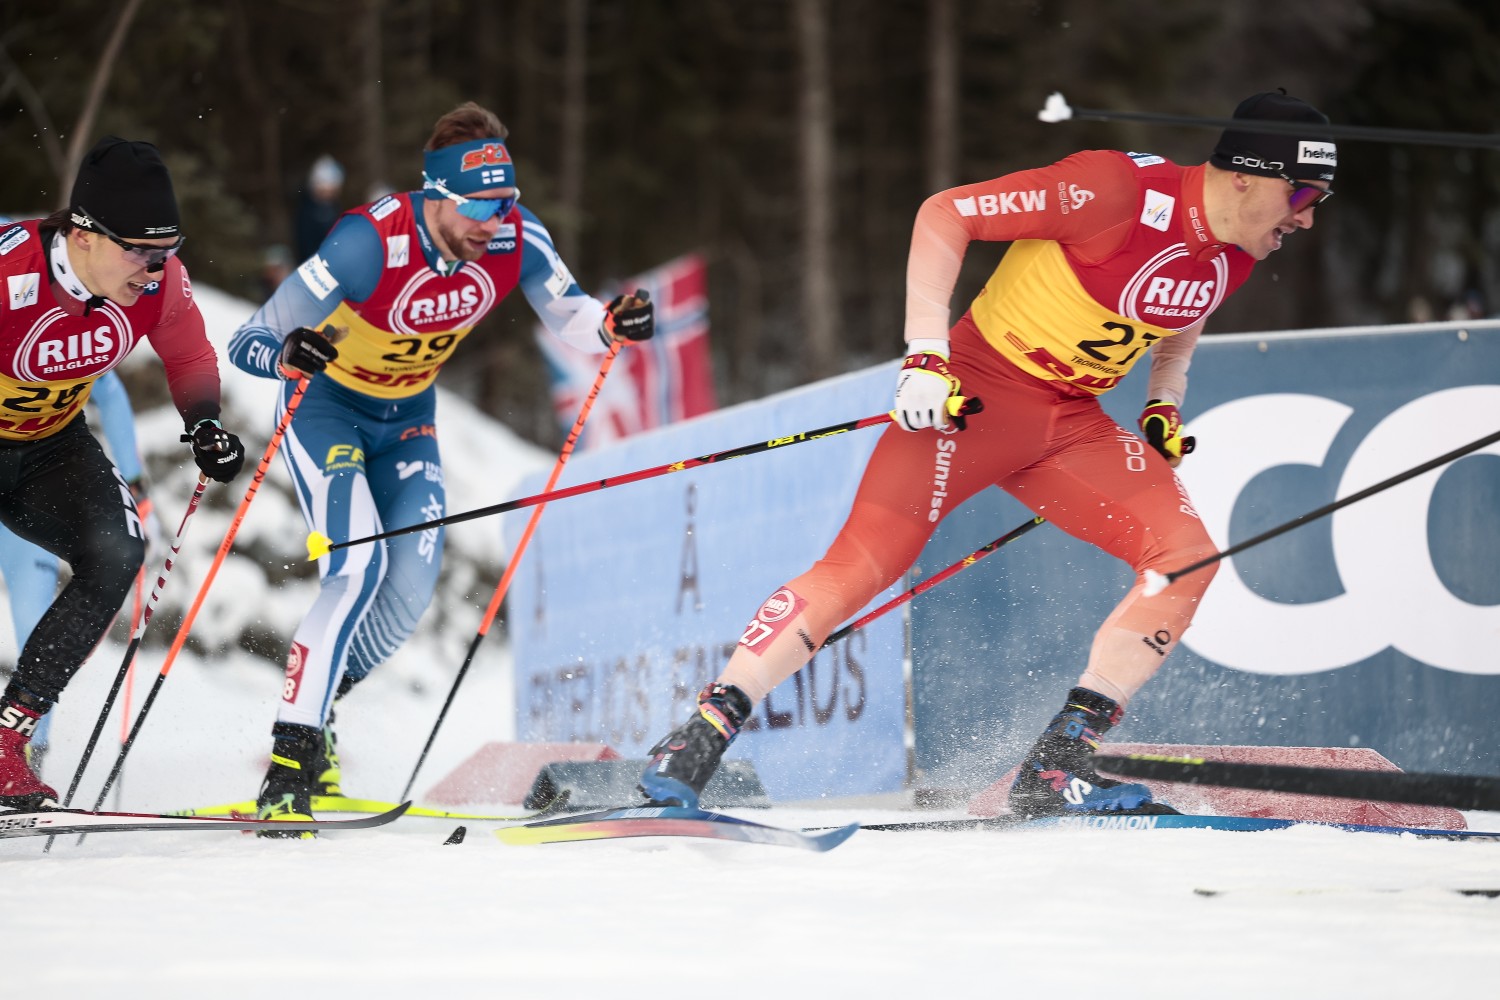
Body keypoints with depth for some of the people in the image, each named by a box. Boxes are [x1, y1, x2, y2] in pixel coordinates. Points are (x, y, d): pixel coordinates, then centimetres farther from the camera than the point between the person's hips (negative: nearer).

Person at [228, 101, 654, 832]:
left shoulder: (516, 238, -21)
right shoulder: (369, 244, -34)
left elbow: (568, 316, -4)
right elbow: (245, 343, -31)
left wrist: (610, 325, -28)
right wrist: (291, 355, -54)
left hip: (407, 415, 5)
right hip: (326, 405, -5)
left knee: (412, 586, -6)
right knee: (359, 565, -23)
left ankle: (314, 705, 19)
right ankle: (289, 763, -20)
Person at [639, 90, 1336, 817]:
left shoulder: (1235, 253, 1)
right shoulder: (1117, 192, -22)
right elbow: (942, 215, -18)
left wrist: (1164, 408, 9)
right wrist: (924, 356, -23)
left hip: (1073, 425, 7)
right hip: (976, 393, -7)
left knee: (1188, 556, -12)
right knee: (860, 566, -15)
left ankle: (1058, 766, -12)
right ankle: (703, 733, -6)